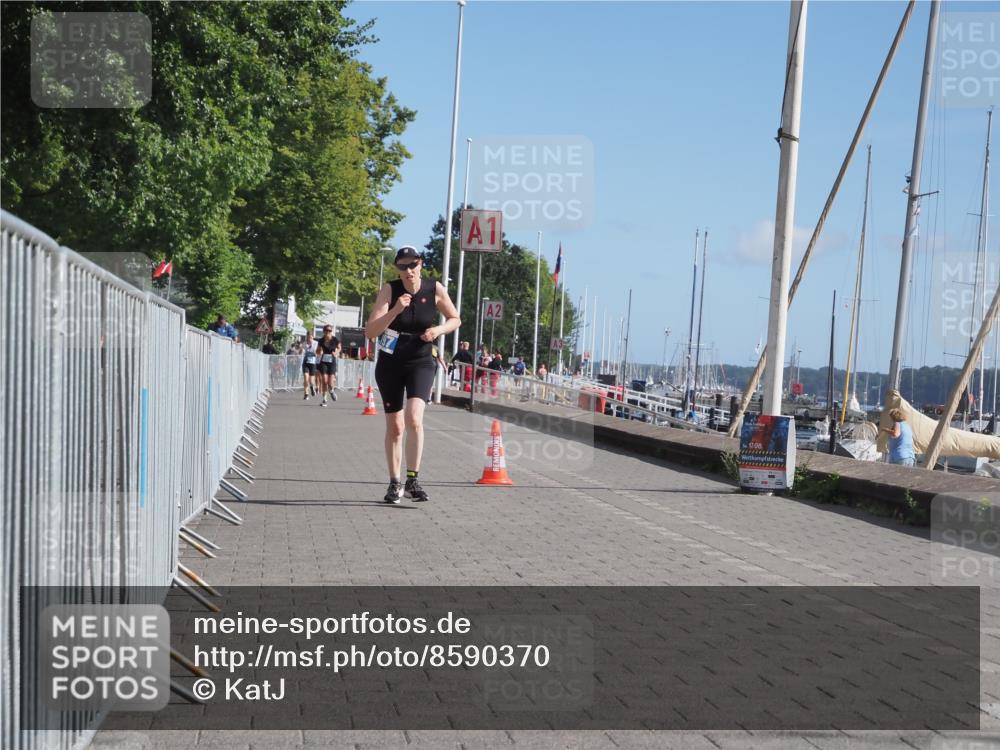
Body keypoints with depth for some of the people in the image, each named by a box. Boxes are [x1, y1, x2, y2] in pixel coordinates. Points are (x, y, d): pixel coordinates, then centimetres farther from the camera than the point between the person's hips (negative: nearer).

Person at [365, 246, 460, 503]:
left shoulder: (435, 289, -7)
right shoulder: (390, 289, -11)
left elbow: (455, 319, 9)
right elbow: (370, 332, -18)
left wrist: (439, 330, -12)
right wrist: (395, 310, -32)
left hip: (421, 363, -1)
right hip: (390, 364, 1)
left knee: (414, 419, -22)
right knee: (394, 427, 8)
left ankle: (412, 481, -13)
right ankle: (395, 483, 22)